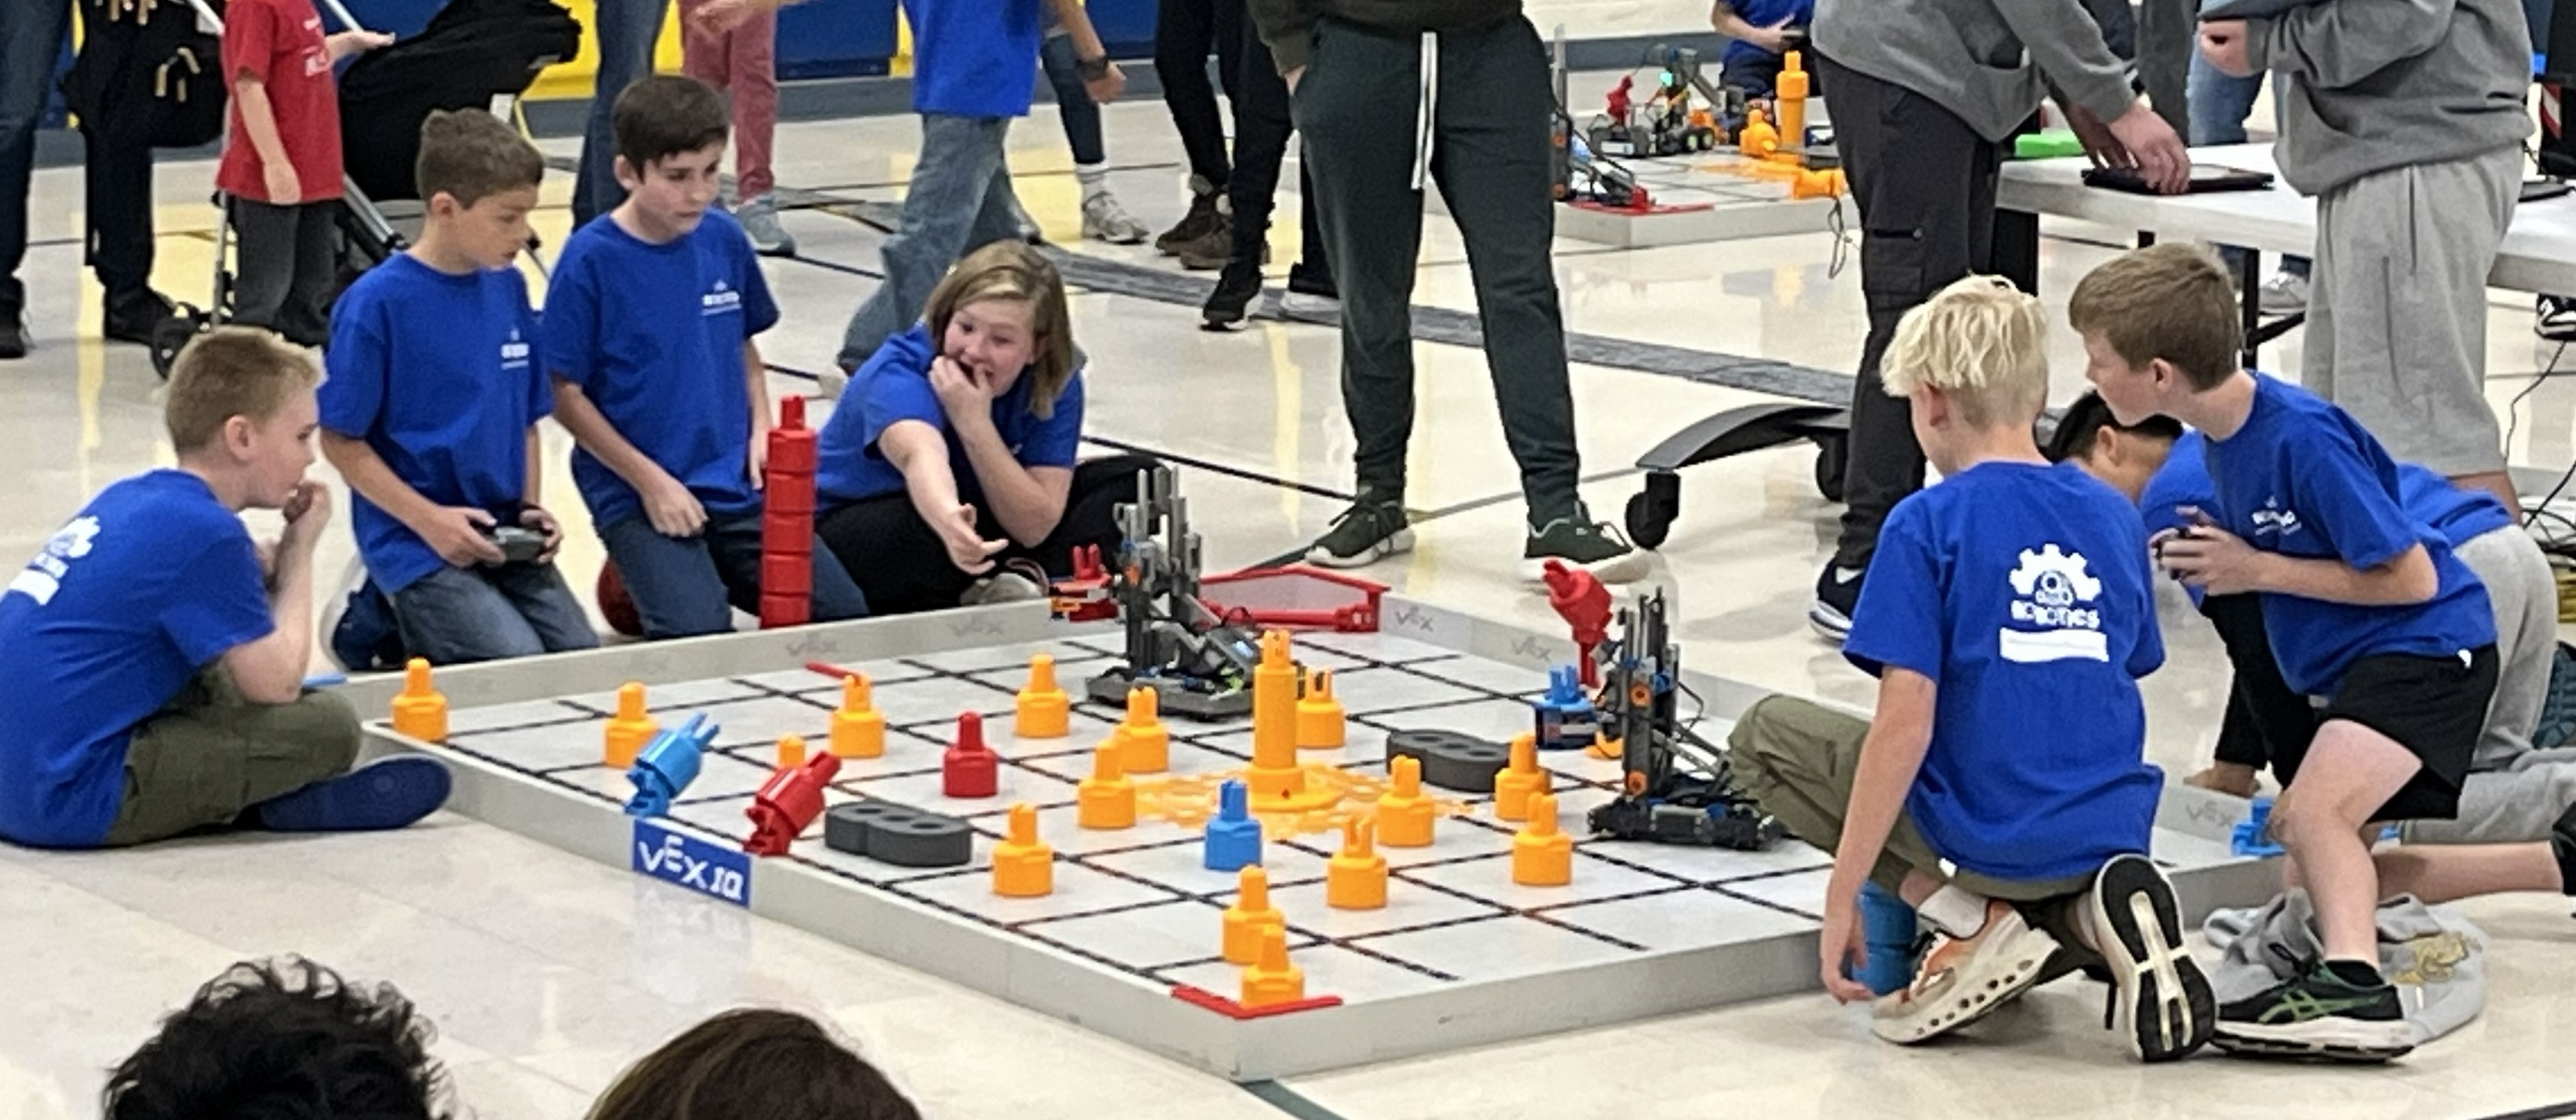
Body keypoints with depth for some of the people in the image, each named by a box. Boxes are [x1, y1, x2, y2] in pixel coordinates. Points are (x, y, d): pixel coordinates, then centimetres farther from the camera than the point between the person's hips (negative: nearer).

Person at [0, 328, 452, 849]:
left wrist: (282, 552, 9)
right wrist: (300, 550, 3)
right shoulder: (205, 531, -13)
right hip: (74, 804, -9)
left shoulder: (131, 498, 12)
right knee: (327, 725, -10)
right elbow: (277, 683, -10)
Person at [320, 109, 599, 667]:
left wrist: (529, 507, 1)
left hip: (502, 535, 6)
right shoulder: (378, 302, -12)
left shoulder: (508, 287, 6)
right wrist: (429, 519, -16)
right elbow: (341, 440, -9)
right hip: (416, 540, -6)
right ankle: (389, 624, 5)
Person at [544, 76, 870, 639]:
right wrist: (651, 481, -12)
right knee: (698, 635, -26)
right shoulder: (590, 259, -11)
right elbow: (566, 394, -8)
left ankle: (719, 572, 17)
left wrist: (761, 429, 2)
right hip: (636, 494, -5)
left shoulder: (724, 238, 4)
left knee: (846, 616, -4)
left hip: (736, 485, 5)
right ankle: (643, 576, 5)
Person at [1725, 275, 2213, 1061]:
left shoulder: (1929, 525, -11)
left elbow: (1905, 724, -17)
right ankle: (2093, 916, 2)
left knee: (1765, 737, 13)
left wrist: (1843, 894, -12)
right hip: (2112, 829, 6)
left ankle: (1968, 919, -1)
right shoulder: (2115, 518, 7)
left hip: (1989, 836, -6)